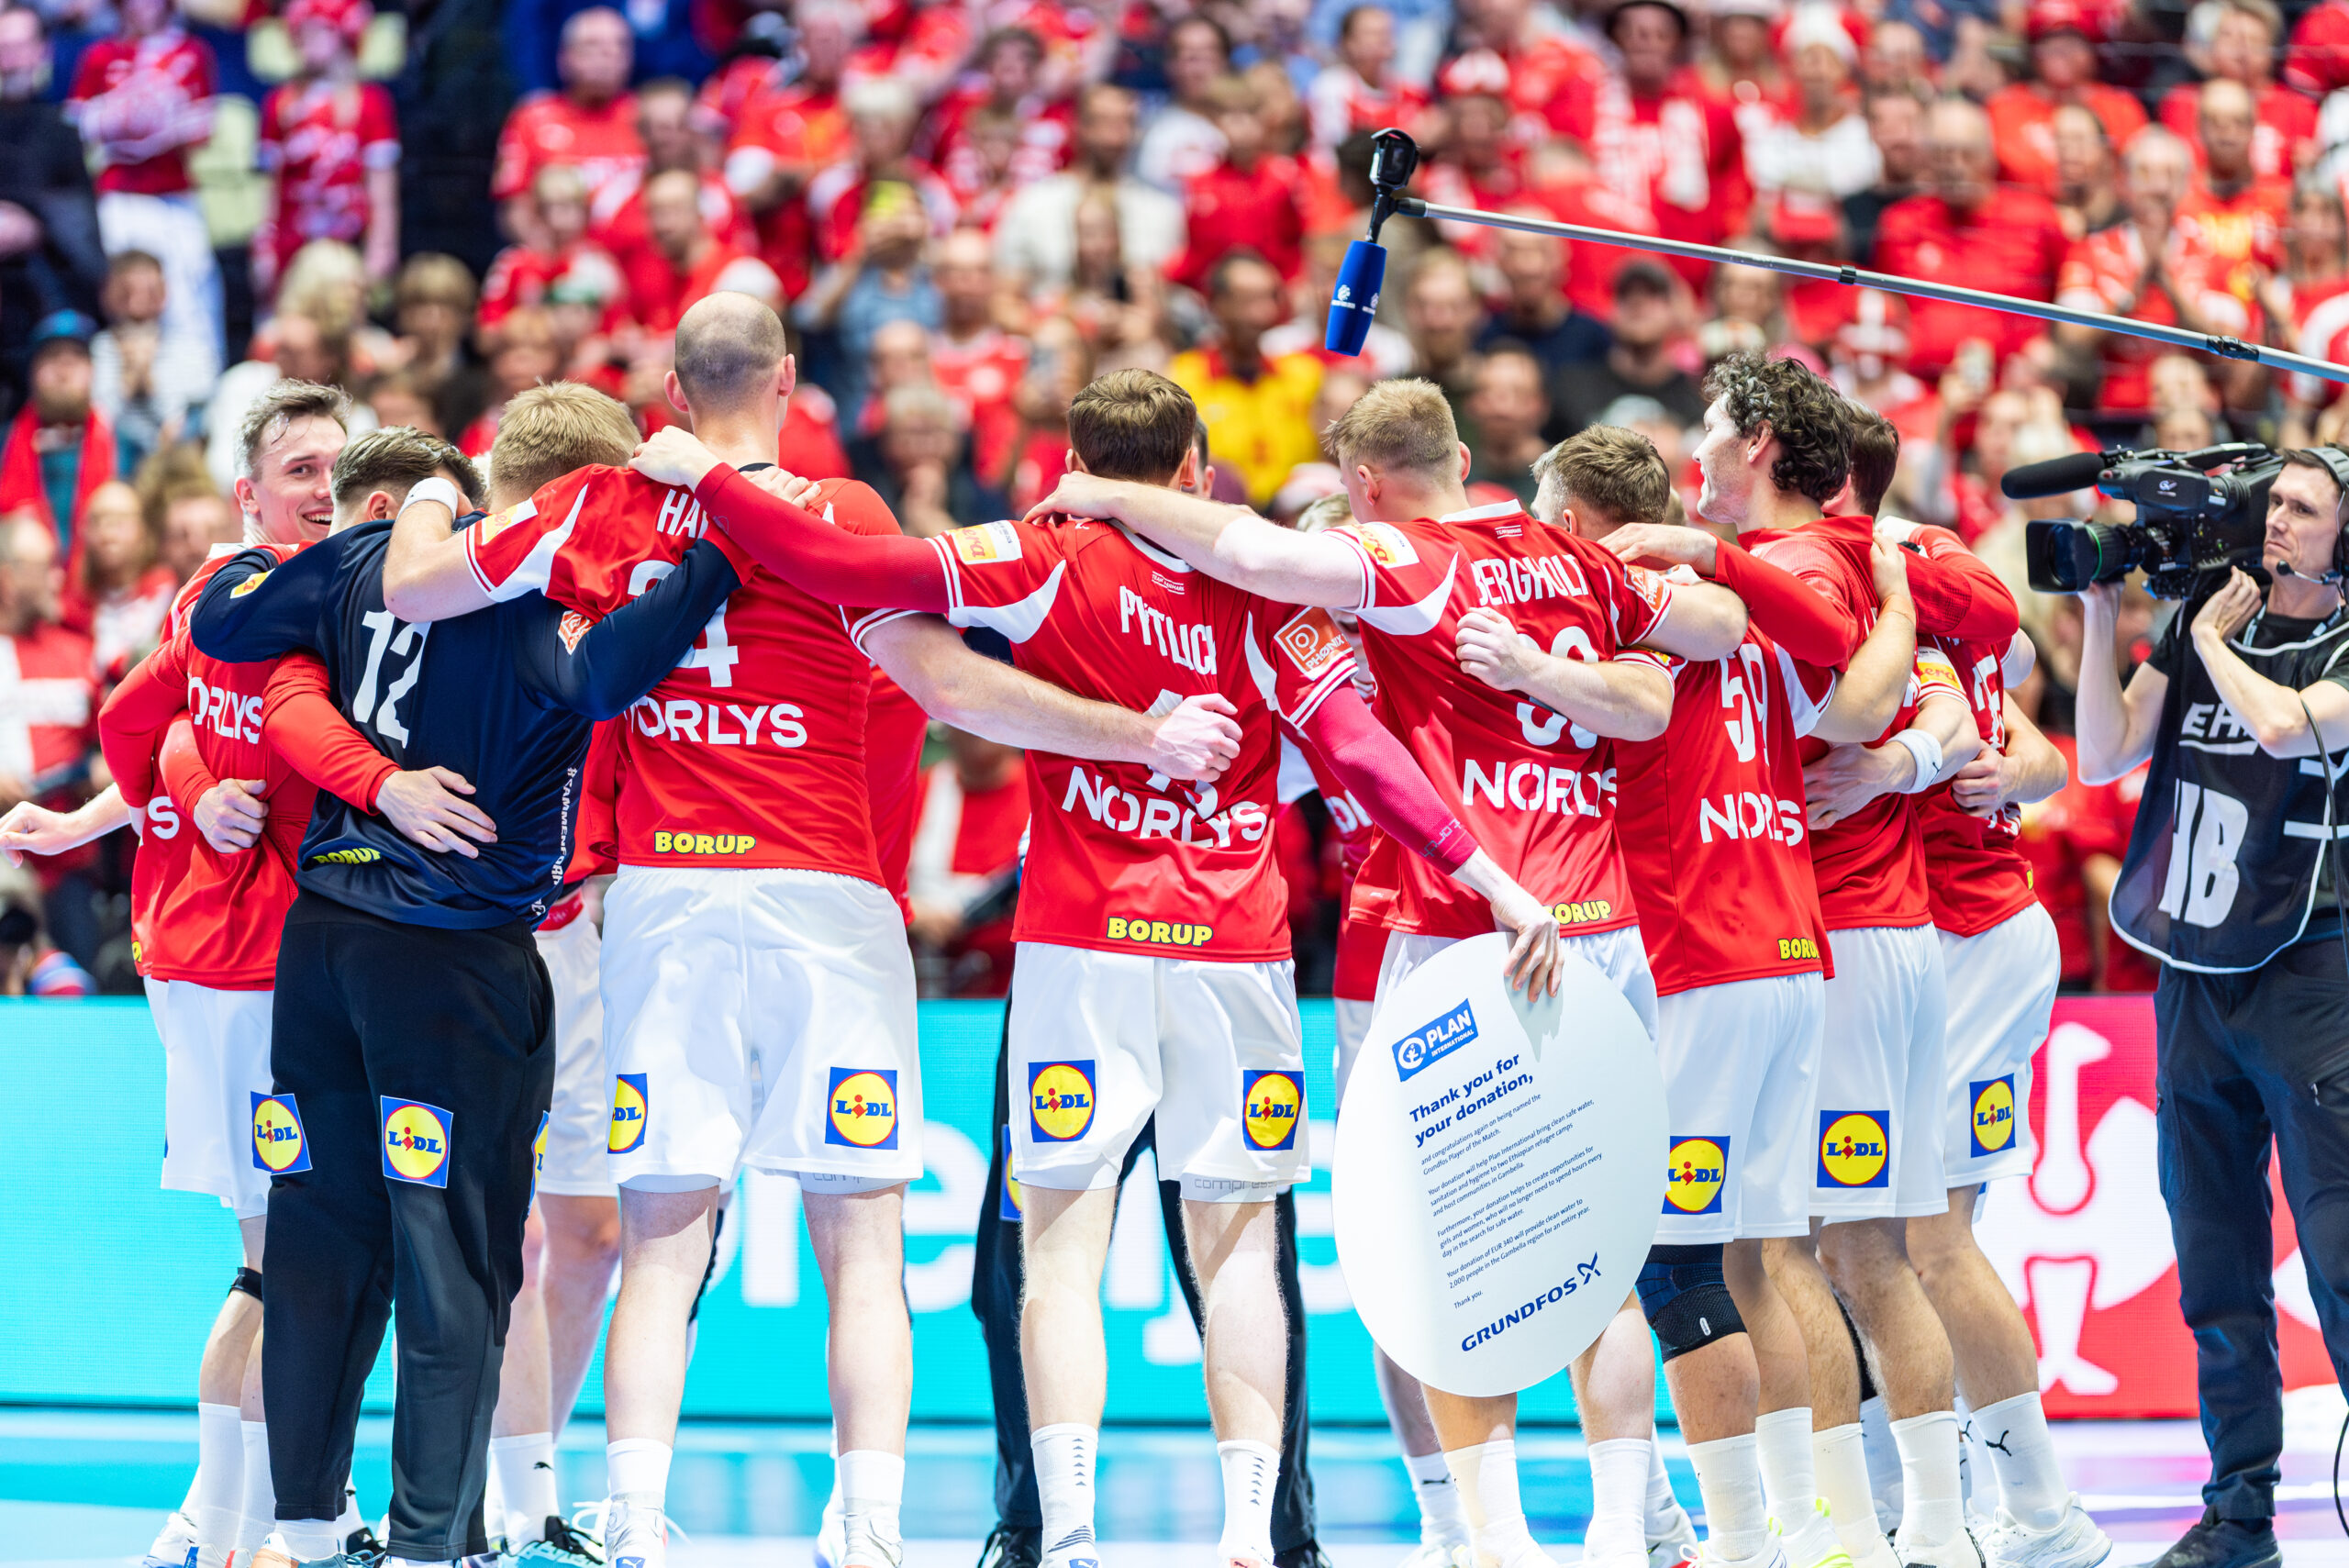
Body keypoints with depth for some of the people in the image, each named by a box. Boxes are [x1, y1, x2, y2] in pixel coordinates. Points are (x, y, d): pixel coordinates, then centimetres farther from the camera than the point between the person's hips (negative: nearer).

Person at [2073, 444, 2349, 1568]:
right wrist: (2099, 619, -1)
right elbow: (2104, 757, 7)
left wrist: (2214, 639, -5)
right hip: (2194, 971, 5)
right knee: (2215, 1266, 8)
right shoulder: (2198, 621, 10)